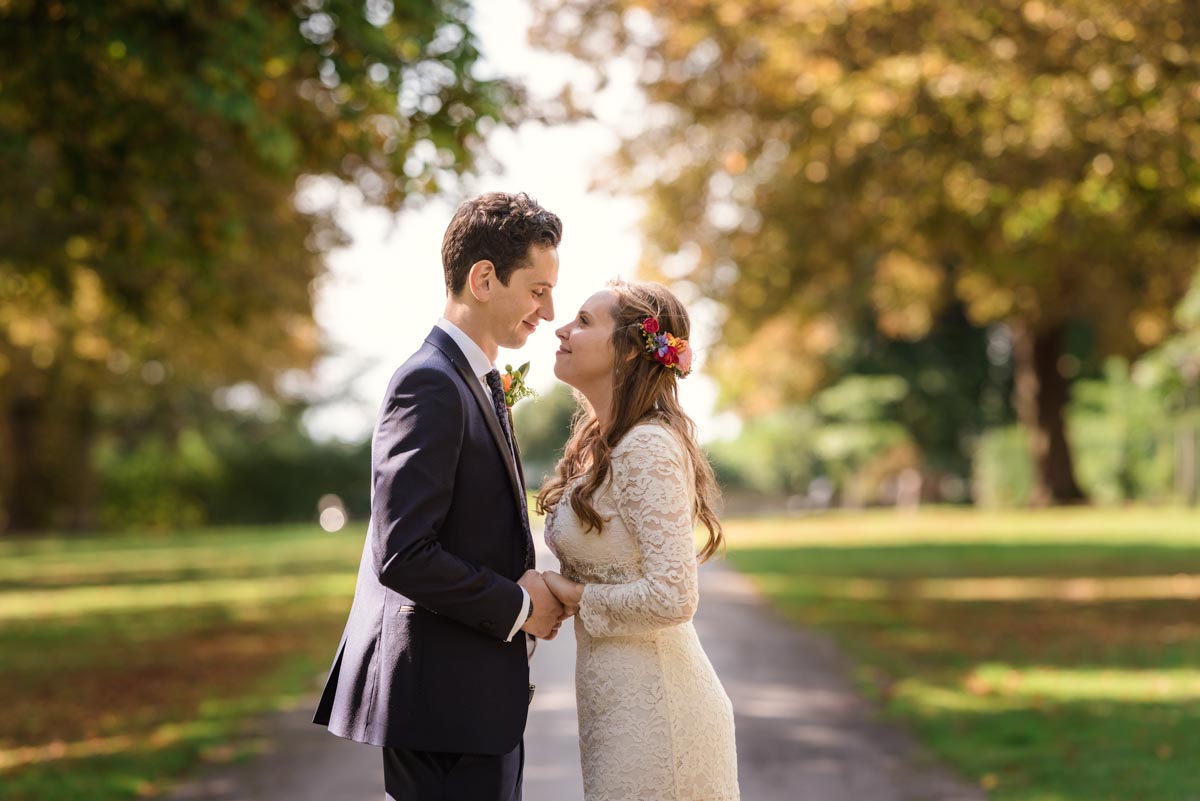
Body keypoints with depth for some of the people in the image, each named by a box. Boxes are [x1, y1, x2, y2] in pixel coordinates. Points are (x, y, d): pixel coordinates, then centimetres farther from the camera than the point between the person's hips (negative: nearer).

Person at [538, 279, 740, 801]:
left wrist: (578, 598, -12)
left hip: (651, 706, -9)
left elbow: (671, 598, -24)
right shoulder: (597, 444, 11)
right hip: (617, 698, 9)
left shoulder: (648, 450, -18)